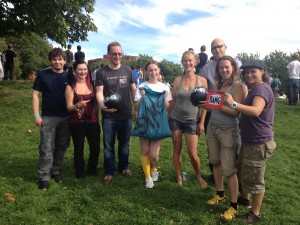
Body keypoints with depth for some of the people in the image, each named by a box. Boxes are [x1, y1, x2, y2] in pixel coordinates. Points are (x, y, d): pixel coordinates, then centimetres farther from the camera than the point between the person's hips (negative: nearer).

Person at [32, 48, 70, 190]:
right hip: (48, 117, -2)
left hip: (66, 117, 3)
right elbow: (35, 95, -1)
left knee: (61, 147, 12)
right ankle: (44, 177, 10)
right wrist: (36, 115, -7)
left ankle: (56, 171, 28)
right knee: (47, 149, -1)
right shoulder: (42, 74, -2)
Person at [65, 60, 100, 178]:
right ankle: (80, 173, 28)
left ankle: (92, 170, 30)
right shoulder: (70, 87, -3)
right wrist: (77, 105, -24)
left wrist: (97, 118, -2)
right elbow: (69, 107, -6)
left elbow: (96, 102, 11)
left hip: (93, 122, 3)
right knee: (79, 150, 8)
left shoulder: (91, 84, 5)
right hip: (77, 123, -2)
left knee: (96, 148, 5)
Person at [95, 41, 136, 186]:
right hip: (109, 116, -2)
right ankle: (109, 172, 21)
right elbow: (99, 92, -9)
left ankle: (124, 167, 34)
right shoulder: (102, 72, -3)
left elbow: (133, 90, 11)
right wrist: (102, 105, -29)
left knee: (124, 144, 16)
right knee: (108, 145, 7)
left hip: (126, 115, 2)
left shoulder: (128, 71, 5)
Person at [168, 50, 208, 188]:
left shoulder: (202, 81, -4)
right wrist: (169, 117, 7)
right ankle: (178, 177, 25)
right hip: (175, 119, 2)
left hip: (191, 120, -1)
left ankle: (199, 176, 25)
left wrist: (202, 122, -3)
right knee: (177, 150, 8)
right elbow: (173, 100, 6)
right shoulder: (178, 80, 0)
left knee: (193, 154, -1)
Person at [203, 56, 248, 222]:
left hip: (228, 131, -7)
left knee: (229, 169, -3)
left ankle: (234, 206, 11)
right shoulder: (219, 85, 10)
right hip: (212, 128, 7)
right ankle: (219, 194, 34)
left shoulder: (239, 86, -11)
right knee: (215, 162, 16)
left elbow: (235, 111, -18)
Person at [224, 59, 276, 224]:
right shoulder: (255, 89, 15)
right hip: (250, 140, 11)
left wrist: (233, 104, -44)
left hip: (259, 143, -10)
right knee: (243, 172, 25)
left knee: (254, 179, 3)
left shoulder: (262, 88, -20)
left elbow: (256, 111, -37)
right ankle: (245, 198, 46)